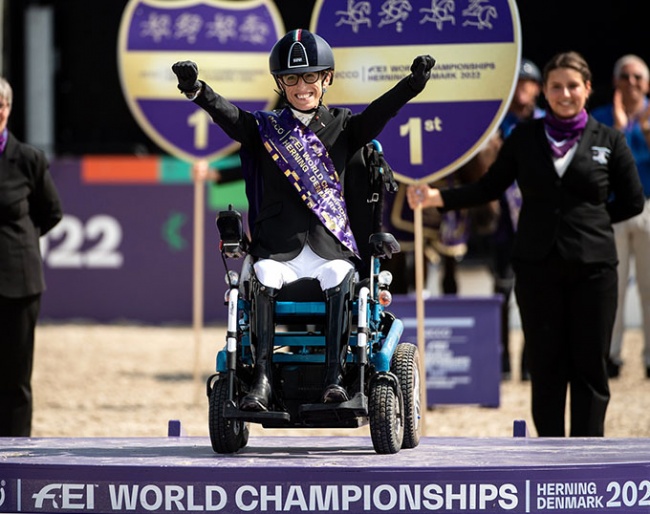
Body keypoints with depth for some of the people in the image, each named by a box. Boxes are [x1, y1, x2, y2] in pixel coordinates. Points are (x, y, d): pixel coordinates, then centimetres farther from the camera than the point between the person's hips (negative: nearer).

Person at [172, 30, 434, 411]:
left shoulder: (342, 127, 14)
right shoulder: (265, 128, 13)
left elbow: (379, 113, -3)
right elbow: (228, 115, -4)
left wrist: (413, 84, -21)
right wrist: (197, 91, -24)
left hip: (330, 243, 0)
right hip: (279, 246, 0)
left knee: (339, 278, -31)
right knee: (265, 279, -30)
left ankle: (335, 378, -33)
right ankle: (262, 380, -34)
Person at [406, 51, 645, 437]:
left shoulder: (609, 141, 3)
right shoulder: (525, 138, 6)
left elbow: (632, 201, 9)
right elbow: (490, 187, 9)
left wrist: (589, 218, 2)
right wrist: (438, 198, -3)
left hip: (593, 268, -1)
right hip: (538, 267, 1)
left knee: (589, 366, 1)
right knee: (545, 366, 3)